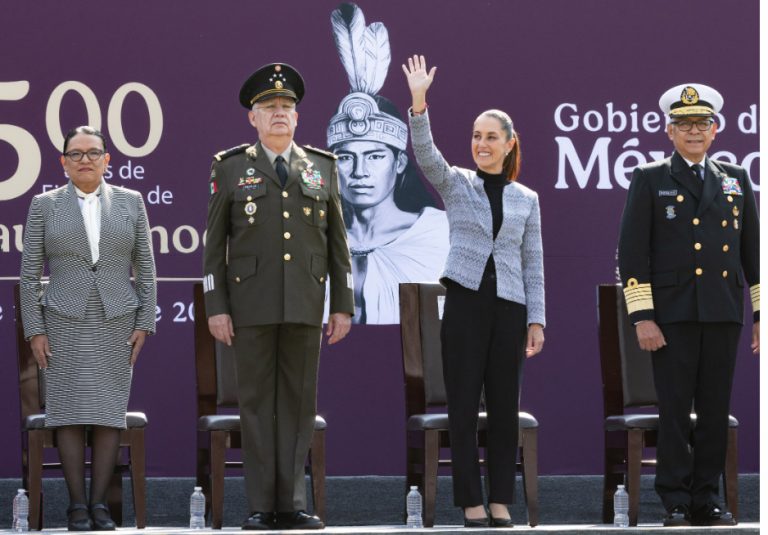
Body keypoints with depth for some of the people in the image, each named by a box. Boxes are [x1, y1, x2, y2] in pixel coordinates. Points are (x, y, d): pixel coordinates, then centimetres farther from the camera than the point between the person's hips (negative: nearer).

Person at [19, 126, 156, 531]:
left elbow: (145, 269, 7)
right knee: (69, 411, -4)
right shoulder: (44, 205, 4)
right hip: (64, 324, -1)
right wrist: (34, 330, -4)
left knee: (109, 412, -1)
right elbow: (30, 273, 2)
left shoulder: (131, 202, 7)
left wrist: (144, 324, -1)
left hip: (116, 323, 1)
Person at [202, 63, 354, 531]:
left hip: (305, 304, 2)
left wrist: (343, 306, 3)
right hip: (251, 302, -2)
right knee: (257, 400, 0)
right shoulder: (231, 167, 2)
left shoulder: (323, 167, 8)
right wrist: (216, 307, -6)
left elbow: (337, 242, 9)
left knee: (299, 401, 2)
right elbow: (215, 244, 1)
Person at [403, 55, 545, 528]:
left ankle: (500, 503, 11)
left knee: (504, 408, 4)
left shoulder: (527, 199, 10)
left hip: (509, 309, 2)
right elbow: (425, 155, -14)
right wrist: (419, 104, -28)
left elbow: (533, 265, 9)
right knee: (463, 408, -1)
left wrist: (536, 321, 2)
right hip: (465, 303, -1)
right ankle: (471, 504, 5)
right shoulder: (456, 184, 5)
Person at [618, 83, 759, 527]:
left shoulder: (736, 180, 15)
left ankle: (707, 500, 9)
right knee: (674, 411, -2)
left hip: (724, 315, 3)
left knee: (715, 410, 3)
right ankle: (675, 504, 2)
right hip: (673, 314, -3)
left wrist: (762, 314, 9)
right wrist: (642, 318, -9)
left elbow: (754, 251, 15)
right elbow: (633, 253, -1)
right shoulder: (650, 180, 5)